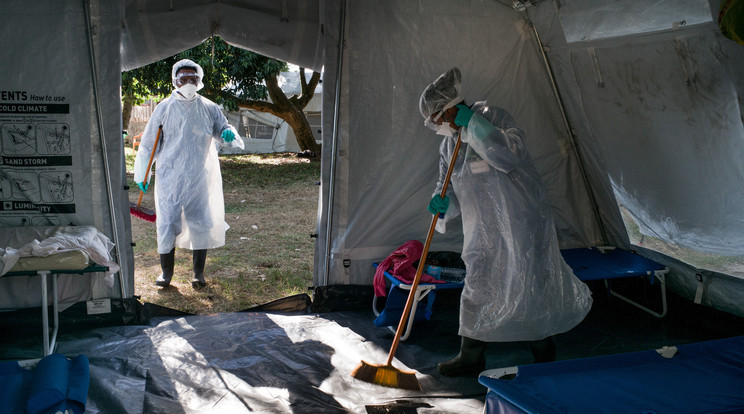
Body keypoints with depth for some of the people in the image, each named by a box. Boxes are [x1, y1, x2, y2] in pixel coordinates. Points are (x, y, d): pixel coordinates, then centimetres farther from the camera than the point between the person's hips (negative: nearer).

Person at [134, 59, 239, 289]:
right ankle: (166, 271, 16)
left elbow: (222, 129, 18)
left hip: (200, 177, 1)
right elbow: (149, 143, 8)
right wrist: (141, 174, 8)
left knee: (202, 224, 1)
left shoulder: (209, 108, 7)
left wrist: (228, 134, -9)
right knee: (167, 223, -1)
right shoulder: (164, 108, 4)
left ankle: (198, 273, 15)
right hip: (169, 177, -1)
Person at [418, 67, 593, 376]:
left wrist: (473, 123, -25)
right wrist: (443, 204, -12)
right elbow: (454, 193, 12)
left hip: (521, 221, -7)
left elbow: (509, 156, -28)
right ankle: (471, 357, 25)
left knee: (527, 290, -1)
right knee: (478, 286, 11)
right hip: (484, 231, 7)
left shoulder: (493, 117, -10)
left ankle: (544, 351, 20)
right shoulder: (448, 146, 10)